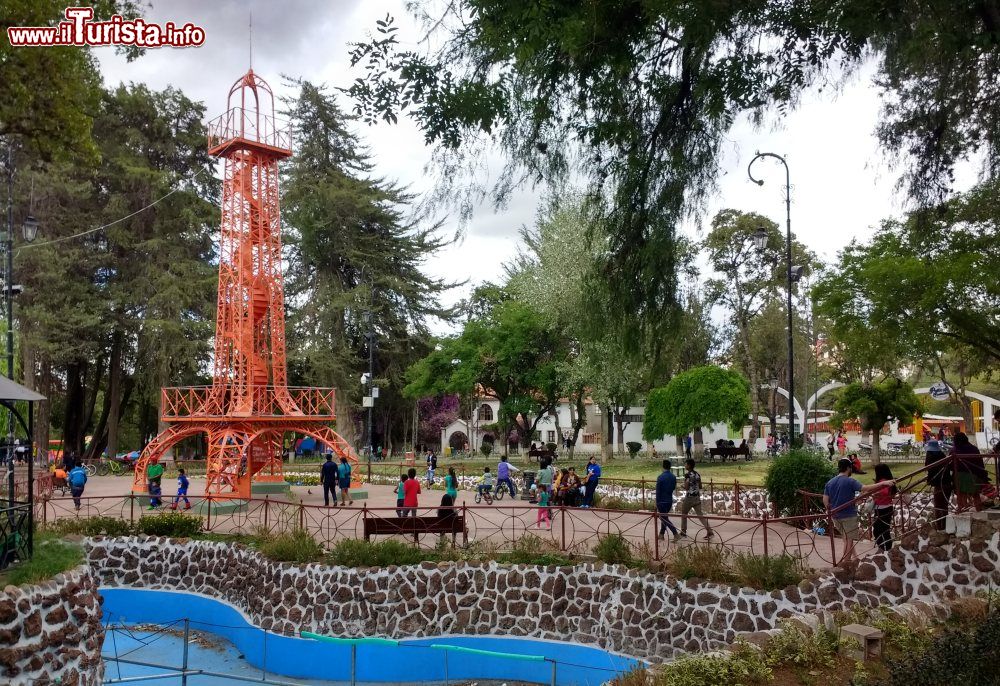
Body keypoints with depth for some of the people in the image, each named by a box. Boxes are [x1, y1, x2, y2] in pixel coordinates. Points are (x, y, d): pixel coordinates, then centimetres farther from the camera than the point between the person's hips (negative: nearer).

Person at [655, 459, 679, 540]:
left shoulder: (660, 477, -17)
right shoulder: (673, 477, 1)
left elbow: (658, 491, -14)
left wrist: (657, 502, -8)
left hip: (662, 501, -6)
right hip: (670, 500, 6)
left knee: (665, 519, -1)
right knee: (664, 517, 19)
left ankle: (676, 534, -12)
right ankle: (661, 534, 24)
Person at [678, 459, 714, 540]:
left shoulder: (688, 475, -15)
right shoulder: (697, 474, 7)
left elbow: (686, 488, -18)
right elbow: (700, 487, 12)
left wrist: (684, 481, -1)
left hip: (689, 497, -6)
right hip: (697, 497, 6)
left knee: (683, 514, 11)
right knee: (700, 515, 7)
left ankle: (683, 532, 16)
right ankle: (710, 531, -2)